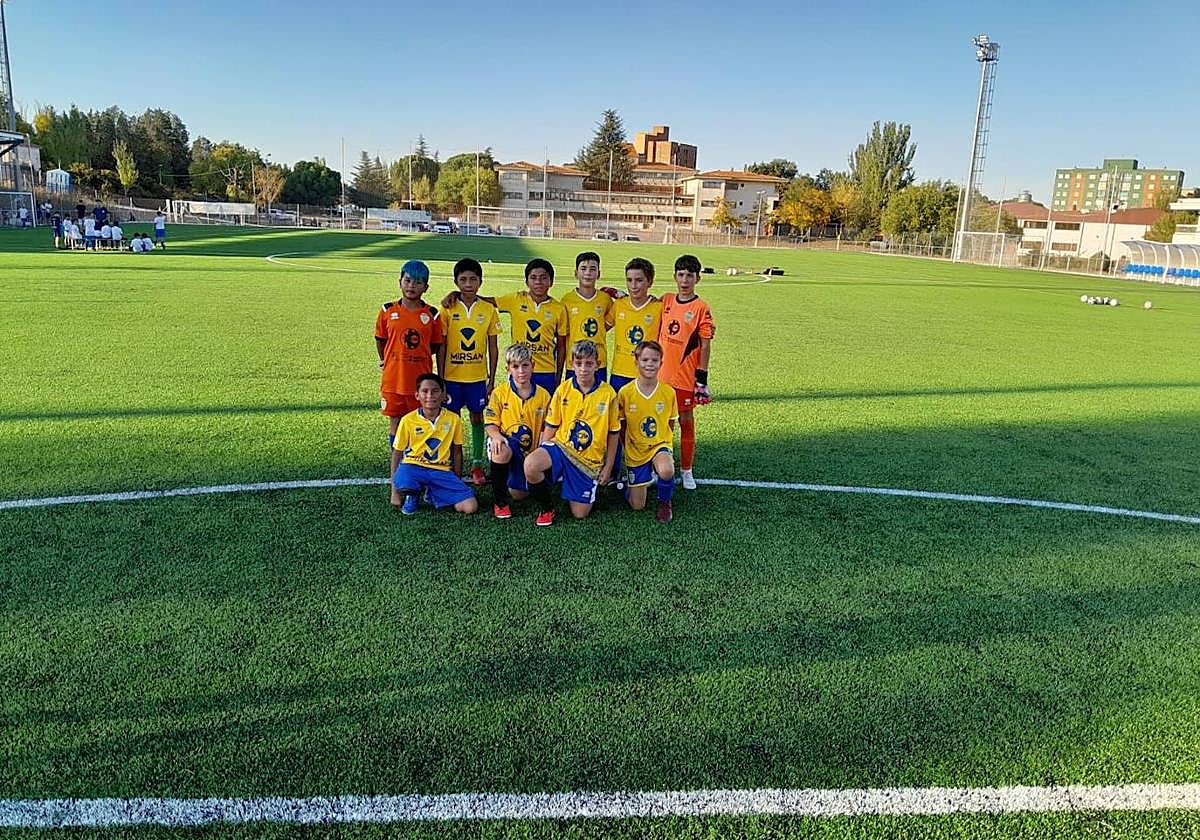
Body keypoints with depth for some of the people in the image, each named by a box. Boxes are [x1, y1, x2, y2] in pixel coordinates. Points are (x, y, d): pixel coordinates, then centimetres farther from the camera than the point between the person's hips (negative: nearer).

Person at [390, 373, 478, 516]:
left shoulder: (453, 419, 0)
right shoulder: (408, 420, -4)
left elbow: (457, 453, 10)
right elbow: (397, 452, 4)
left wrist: (457, 484, 12)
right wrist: (394, 489, 1)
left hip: (441, 470, 2)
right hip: (414, 466, -2)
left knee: (471, 507, -17)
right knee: (402, 485, -39)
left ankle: (431, 493, 11)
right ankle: (412, 494, 2)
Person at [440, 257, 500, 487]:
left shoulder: (488, 310, -1)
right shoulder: (448, 309, -4)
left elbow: (492, 347, 3)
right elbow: (441, 346, -2)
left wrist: (492, 378, 1)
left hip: (478, 376, 1)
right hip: (452, 375, -1)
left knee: (477, 418, 10)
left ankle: (477, 464, 22)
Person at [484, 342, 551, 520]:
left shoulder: (543, 395, -2)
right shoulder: (500, 392, -7)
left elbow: (547, 428, 4)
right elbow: (490, 423, -5)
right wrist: (497, 436, -26)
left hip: (531, 451, 2)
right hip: (506, 444, -2)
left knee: (519, 494, -2)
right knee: (501, 451, -39)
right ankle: (499, 501, -17)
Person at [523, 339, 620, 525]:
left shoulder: (608, 393, -5)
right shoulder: (563, 389, -2)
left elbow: (613, 433, 4)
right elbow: (550, 427, 5)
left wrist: (608, 467, 4)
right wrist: (542, 455, -4)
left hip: (590, 459, 0)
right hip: (561, 447, 0)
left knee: (579, 513, -3)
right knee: (530, 465, -33)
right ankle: (546, 507, -4)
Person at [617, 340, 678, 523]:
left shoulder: (668, 392, -8)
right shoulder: (625, 392, -11)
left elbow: (671, 424, 7)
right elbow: (621, 425, 3)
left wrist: (663, 443, 0)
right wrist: (627, 447, 1)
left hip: (660, 444, 0)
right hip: (635, 450, 1)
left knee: (666, 471, -37)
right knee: (637, 506, 2)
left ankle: (664, 503, -3)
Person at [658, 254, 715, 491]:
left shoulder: (701, 308, -7)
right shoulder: (665, 301, 5)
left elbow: (705, 346, -7)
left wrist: (702, 379, -9)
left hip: (685, 376, -4)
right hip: (661, 374, 4)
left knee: (686, 421, 7)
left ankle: (686, 470, 19)